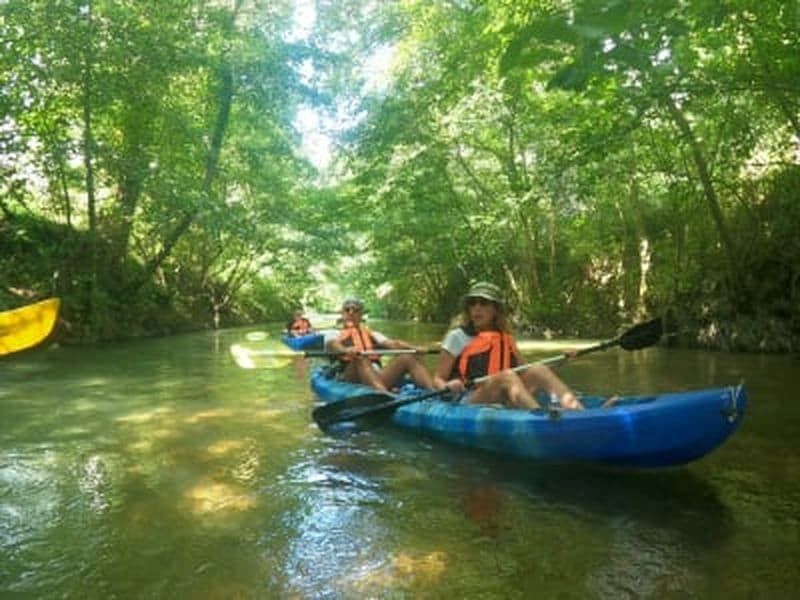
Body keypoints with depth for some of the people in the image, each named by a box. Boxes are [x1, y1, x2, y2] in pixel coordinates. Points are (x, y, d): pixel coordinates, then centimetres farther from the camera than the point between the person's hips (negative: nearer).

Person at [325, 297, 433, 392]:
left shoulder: (371, 334, 29)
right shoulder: (336, 334, 18)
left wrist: (415, 348, -9)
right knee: (360, 359, -34)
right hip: (352, 380, -4)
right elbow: (331, 345, -7)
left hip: (378, 377, 4)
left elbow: (392, 343, 12)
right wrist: (346, 350, -32)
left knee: (408, 358, -16)